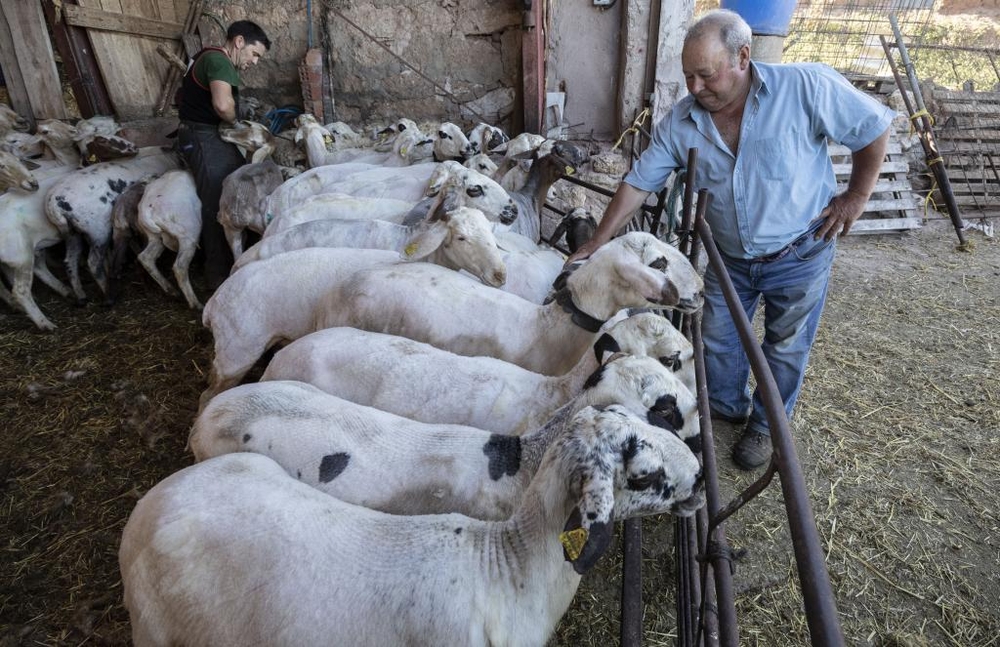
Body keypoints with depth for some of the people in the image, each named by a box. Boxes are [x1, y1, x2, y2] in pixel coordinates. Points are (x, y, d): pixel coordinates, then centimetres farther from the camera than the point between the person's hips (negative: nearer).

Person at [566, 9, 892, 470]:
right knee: (717, 340, 16)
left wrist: (856, 196, -8)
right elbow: (638, 183, -9)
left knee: (786, 349, 14)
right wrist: (594, 246, -11)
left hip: (798, 256, -3)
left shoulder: (805, 87, -22)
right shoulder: (680, 122, -12)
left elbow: (874, 126, -9)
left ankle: (765, 424, 37)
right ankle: (726, 406, 44)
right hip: (728, 258, 3)